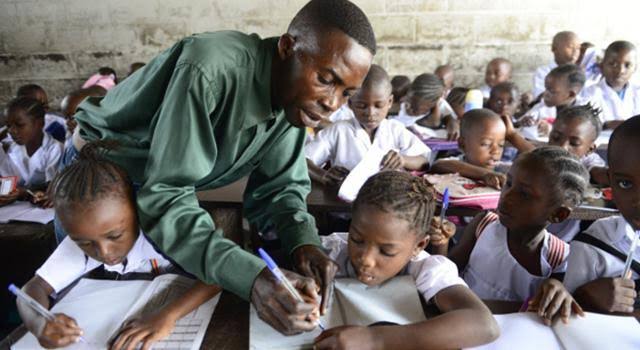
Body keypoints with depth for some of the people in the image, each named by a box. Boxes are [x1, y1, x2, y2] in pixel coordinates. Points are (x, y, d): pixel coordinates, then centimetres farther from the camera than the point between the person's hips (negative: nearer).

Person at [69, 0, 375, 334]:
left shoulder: (297, 99, -17)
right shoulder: (209, 71, -41)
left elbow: (279, 186, -14)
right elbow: (164, 196, -42)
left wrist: (304, 241, -35)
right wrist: (250, 277, -54)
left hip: (165, 183, 5)